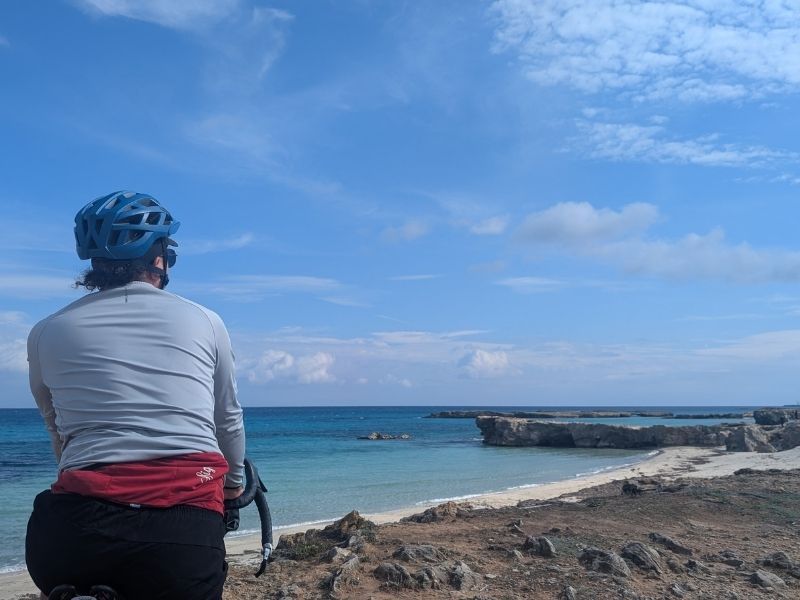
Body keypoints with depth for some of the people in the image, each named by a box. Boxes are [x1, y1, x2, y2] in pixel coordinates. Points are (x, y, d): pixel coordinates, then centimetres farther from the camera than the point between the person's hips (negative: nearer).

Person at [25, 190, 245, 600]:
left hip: (77, 528, 2)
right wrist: (234, 481, 42)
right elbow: (229, 420, 23)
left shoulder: (47, 332, 10)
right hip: (187, 528, -1)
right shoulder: (204, 321, 10)